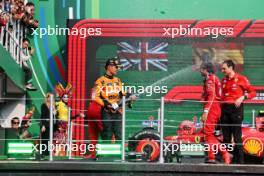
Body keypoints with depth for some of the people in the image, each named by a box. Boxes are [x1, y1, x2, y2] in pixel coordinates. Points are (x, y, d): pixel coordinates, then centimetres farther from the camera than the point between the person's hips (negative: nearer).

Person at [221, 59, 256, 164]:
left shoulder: (241, 79, -2)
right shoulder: (224, 80, 16)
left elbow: (253, 92, -2)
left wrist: (243, 97, -16)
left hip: (236, 108, -6)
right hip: (225, 108, 6)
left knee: (237, 136, -7)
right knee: (226, 137, 7)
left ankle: (240, 161, -3)